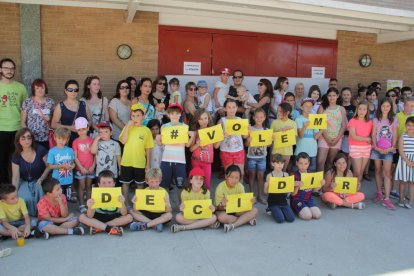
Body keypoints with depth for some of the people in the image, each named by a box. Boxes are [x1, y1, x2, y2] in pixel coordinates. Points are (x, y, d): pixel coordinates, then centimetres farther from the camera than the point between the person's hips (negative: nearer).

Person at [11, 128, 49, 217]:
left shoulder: (40, 150, -16)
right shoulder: (16, 156, -9)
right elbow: (15, 177, -6)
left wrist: (41, 180, -18)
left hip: (39, 181, -1)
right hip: (24, 182, 1)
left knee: (39, 195, -32)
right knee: (25, 198, -28)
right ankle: (28, 216, 3)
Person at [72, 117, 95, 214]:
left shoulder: (92, 140, 1)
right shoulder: (76, 142, -4)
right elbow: (75, 157, -5)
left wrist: (93, 166, -7)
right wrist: (81, 168, -11)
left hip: (91, 168, 2)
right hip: (81, 168, -2)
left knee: (88, 186, 10)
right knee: (82, 186, 3)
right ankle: (82, 205, 10)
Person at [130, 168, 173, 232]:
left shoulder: (163, 192, -10)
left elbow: (169, 211, -17)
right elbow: (136, 210, -9)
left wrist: (166, 205, -39)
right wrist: (135, 203, -30)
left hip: (159, 215, -2)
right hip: (147, 214, 2)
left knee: (169, 215, -31)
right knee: (132, 212, -17)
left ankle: (144, 225, -25)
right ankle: (155, 224, -22)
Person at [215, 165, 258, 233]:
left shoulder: (240, 186, -9)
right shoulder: (221, 187, -20)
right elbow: (219, 207, -18)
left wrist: (249, 202, -28)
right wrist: (222, 205, -42)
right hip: (223, 210, -4)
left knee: (254, 210, -17)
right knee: (222, 217, -39)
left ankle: (233, 225, -26)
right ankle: (247, 220, -19)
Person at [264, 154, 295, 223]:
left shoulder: (286, 175, 0)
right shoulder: (270, 176, -9)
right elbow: (266, 191, -8)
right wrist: (267, 185, -27)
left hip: (283, 200, 3)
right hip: (273, 202, -3)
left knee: (291, 219, -11)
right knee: (280, 220, -17)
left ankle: (278, 211, 17)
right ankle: (271, 210, 14)